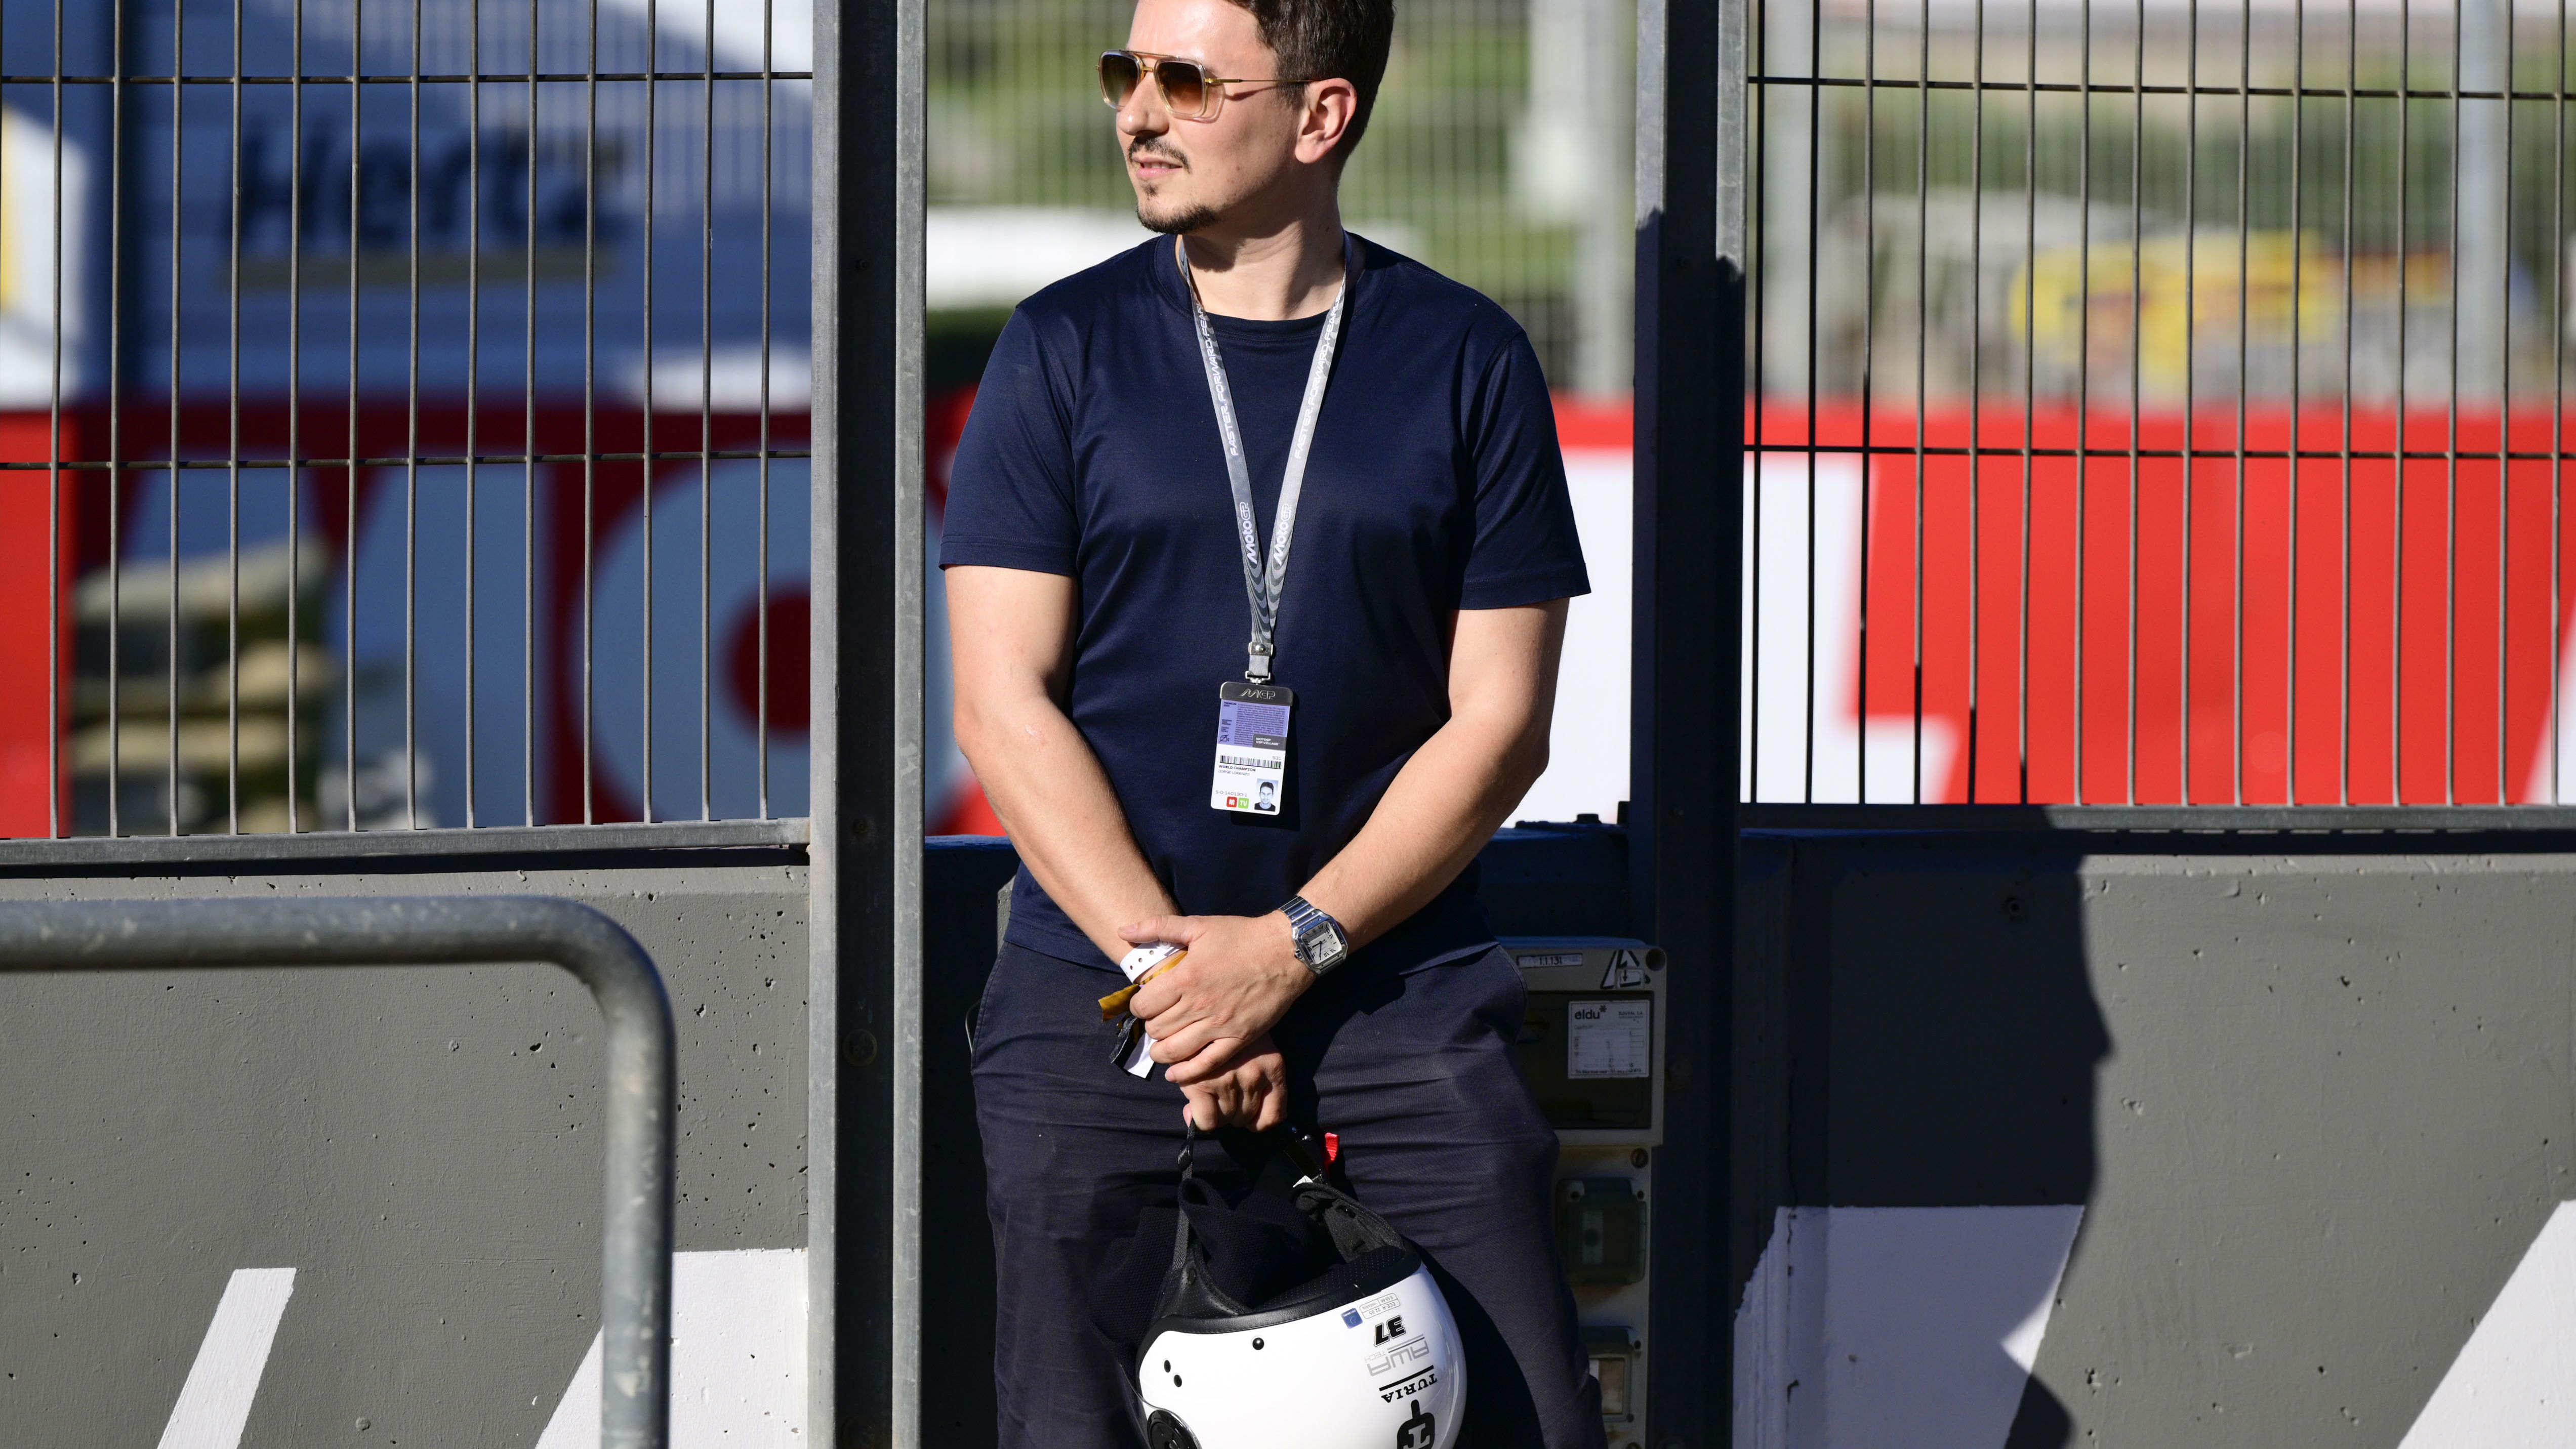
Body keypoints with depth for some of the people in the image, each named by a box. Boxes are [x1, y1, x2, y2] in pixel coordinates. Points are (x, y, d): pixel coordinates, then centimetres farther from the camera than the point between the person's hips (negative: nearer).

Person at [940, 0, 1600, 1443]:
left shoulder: (1467, 362, 4)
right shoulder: (1064, 353, 4)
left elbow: (1498, 721, 1)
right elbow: (1004, 703, -1)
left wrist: (1293, 946, -11)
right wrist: (1166, 958, -12)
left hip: (1397, 984, 0)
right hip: (1097, 989, 0)